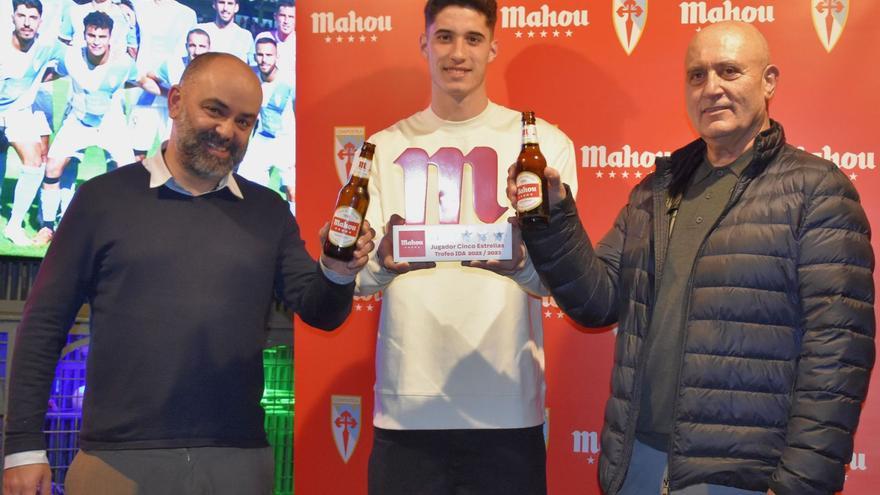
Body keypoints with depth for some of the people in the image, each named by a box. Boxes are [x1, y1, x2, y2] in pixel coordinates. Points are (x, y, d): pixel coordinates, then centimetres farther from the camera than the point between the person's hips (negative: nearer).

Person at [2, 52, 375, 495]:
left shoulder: (269, 211, 8)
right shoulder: (104, 197, 1)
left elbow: (319, 311, 4)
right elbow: (43, 326, 1)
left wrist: (338, 274, -18)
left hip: (239, 459, 2)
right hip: (117, 459, -2)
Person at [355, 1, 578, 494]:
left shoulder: (544, 142, 3)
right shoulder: (385, 148, 8)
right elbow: (359, 277, 1)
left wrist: (520, 263, -26)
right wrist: (383, 263, -21)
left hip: (509, 408, -1)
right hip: (407, 406, 1)